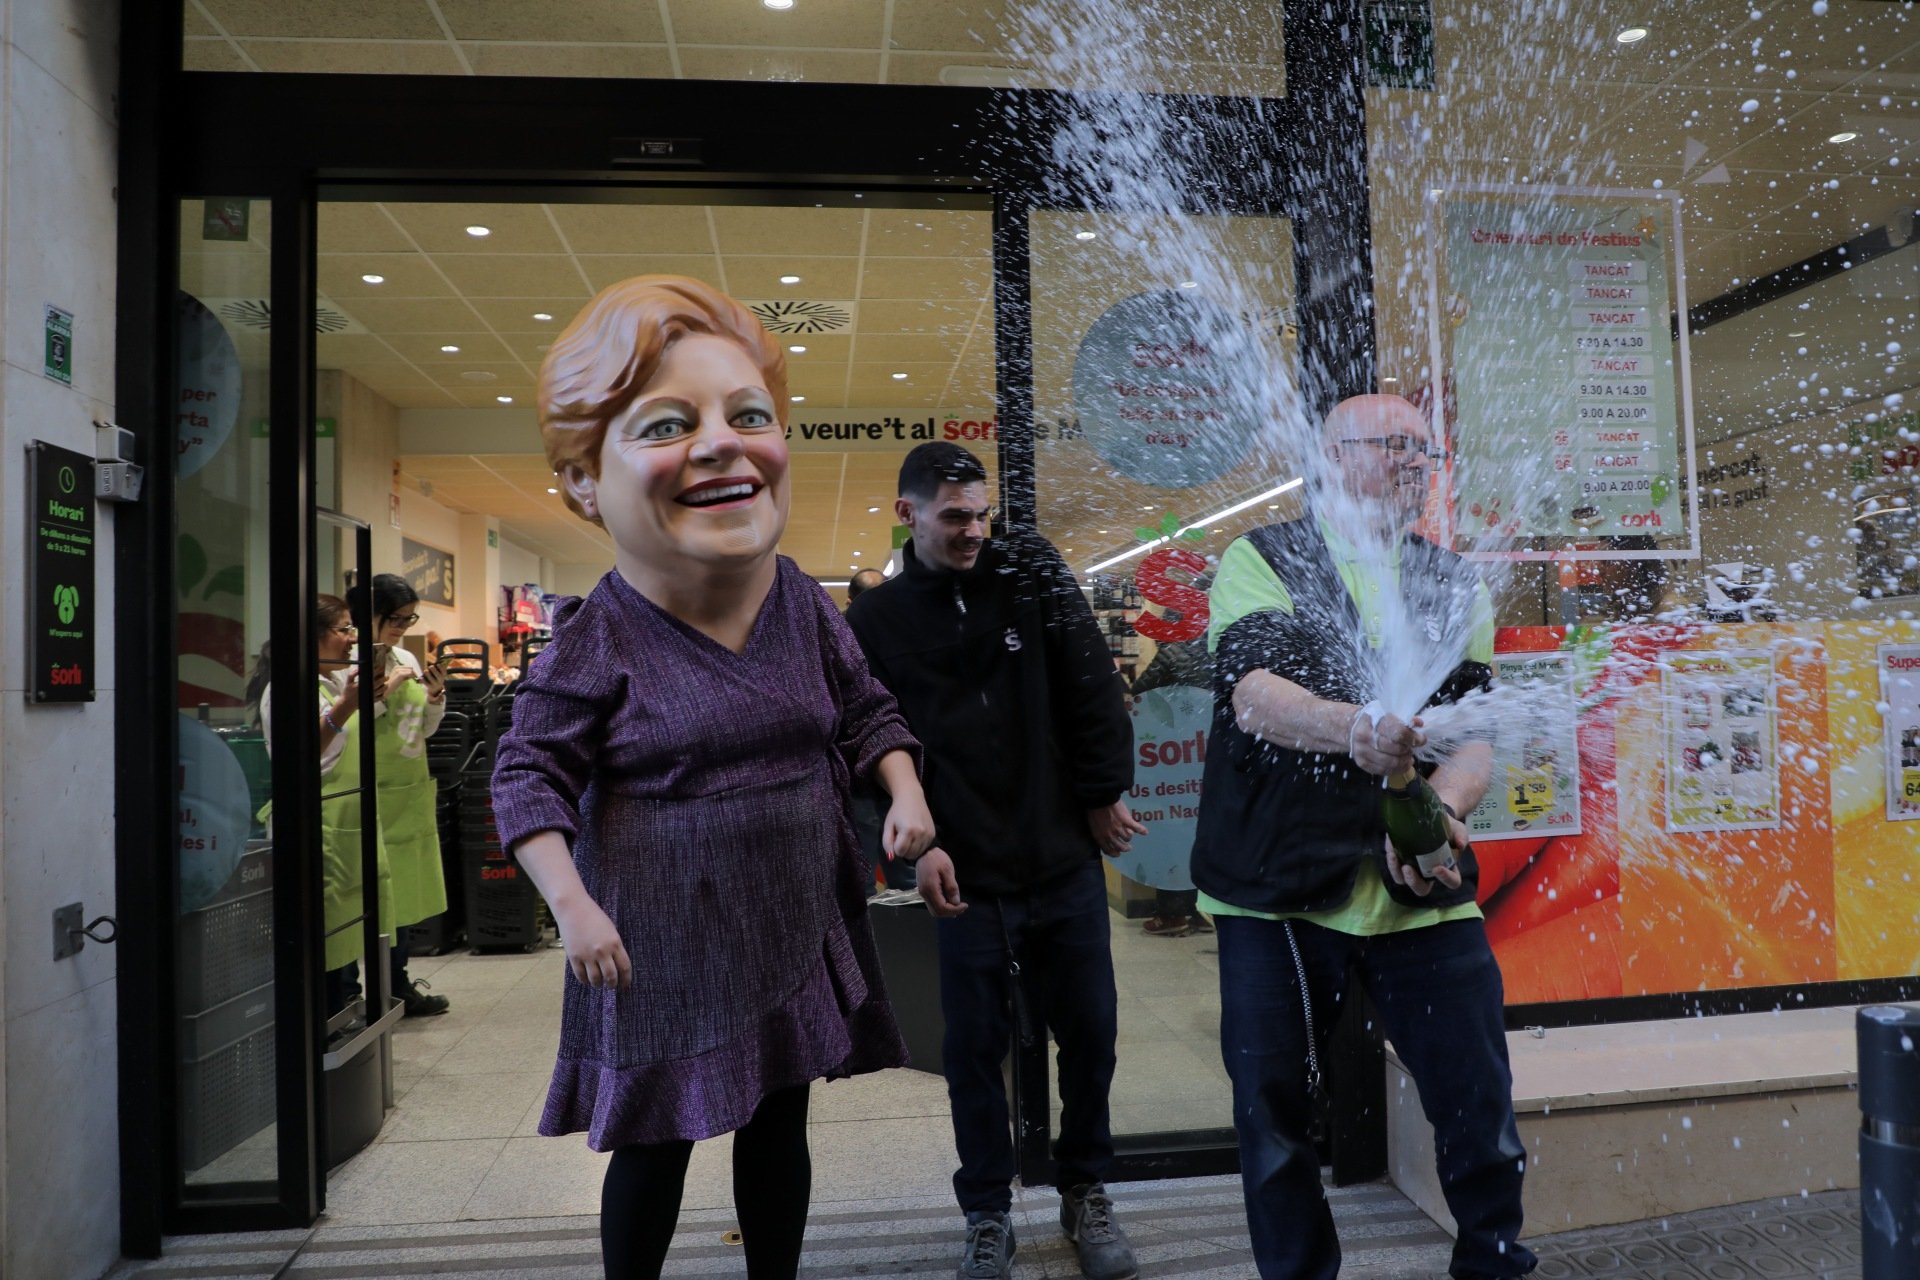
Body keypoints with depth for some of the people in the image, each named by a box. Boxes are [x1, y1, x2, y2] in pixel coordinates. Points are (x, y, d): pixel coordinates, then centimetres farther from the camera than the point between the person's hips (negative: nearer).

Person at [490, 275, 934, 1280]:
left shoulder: (805, 605, -4)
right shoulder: (596, 640, -16)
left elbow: (866, 711, 8)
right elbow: (530, 774, -9)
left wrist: (905, 791, -7)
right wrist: (572, 904, -17)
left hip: (795, 923, 4)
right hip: (660, 940, -4)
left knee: (779, 1126, 19)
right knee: (655, 1147, 13)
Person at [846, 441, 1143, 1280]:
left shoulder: (1029, 572, 2)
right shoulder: (875, 621, 1)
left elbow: (1092, 686, 2)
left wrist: (1105, 795, 1)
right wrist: (916, 843, -10)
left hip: (1066, 858, 1)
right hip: (966, 873, -1)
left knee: (1089, 1030, 11)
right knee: (975, 1045, 8)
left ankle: (1085, 1193, 33)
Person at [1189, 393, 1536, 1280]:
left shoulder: (1456, 586, 13)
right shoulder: (1262, 560, 1)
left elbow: (1477, 732, 3)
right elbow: (1252, 693, -16)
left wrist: (1437, 808, -18)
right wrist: (1353, 729, -35)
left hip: (1424, 890, 3)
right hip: (1278, 887, -2)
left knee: (1480, 1104, 5)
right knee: (1272, 1114, 7)